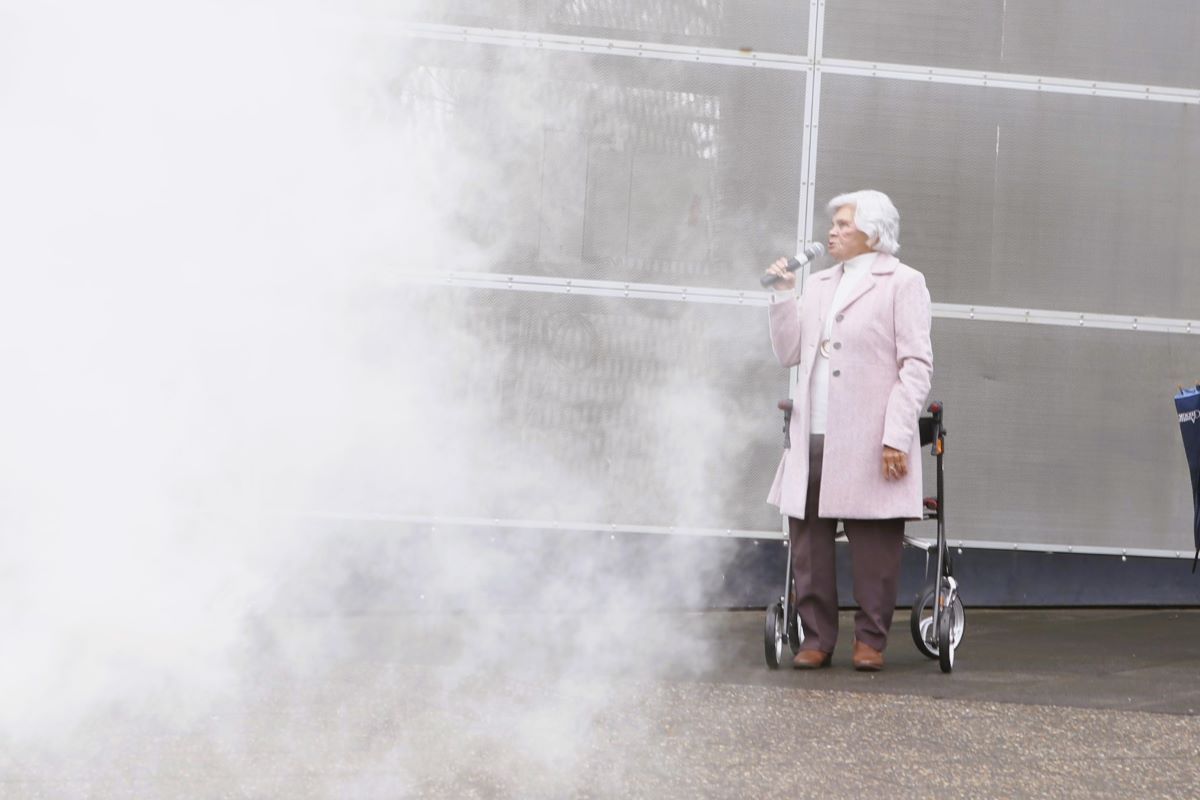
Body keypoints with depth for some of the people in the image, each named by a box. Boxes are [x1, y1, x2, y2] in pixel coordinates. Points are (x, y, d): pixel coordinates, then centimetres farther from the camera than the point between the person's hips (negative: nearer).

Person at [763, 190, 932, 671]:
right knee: (809, 543, 4)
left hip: (869, 444, -6)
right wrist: (784, 294, 7)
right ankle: (816, 638, 11)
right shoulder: (819, 285, 20)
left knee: (873, 547, -1)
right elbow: (789, 353, 19)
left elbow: (916, 365, -6)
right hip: (814, 438, 6)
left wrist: (896, 437, -14)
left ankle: (870, 640, 8)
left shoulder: (901, 283, 1)